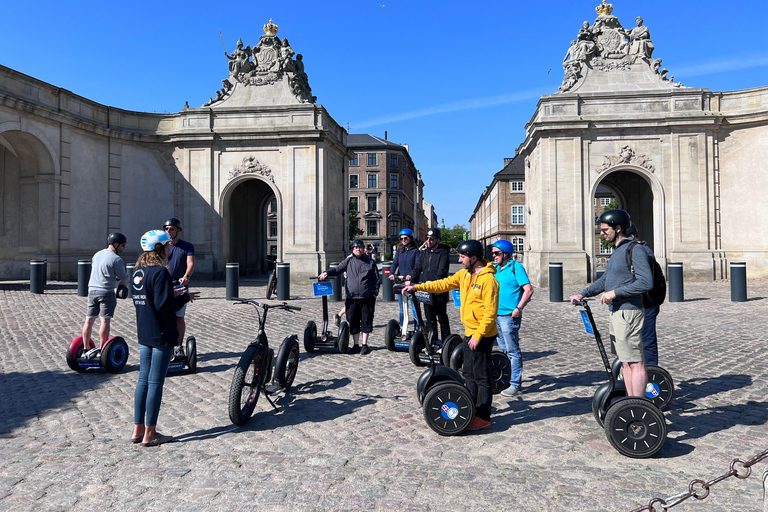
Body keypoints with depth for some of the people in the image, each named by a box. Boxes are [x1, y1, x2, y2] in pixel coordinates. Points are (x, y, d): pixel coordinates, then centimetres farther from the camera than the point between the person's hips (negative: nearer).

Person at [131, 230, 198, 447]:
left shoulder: (138, 271, 10)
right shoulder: (160, 271, -18)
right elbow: (164, 304, -22)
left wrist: (172, 293, 14)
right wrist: (185, 297, -8)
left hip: (144, 334, 9)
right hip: (162, 335, -9)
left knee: (143, 380, 14)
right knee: (156, 382, -1)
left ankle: (138, 429, 22)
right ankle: (150, 434, 8)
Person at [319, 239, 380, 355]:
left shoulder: (370, 262, 7)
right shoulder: (349, 261, 9)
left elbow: (377, 279, 10)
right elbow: (337, 269, 4)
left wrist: (375, 293, 1)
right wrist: (327, 272, -15)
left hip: (367, 298, -1)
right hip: (352, 298, 1)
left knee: (366, 321, 3)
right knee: (353, 321, 6)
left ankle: (365, 345, 16)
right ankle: (356, 345, 19)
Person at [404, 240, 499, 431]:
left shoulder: (488, 279, -19)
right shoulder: (465, 274, 9)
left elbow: (490, 313, -20)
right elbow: (444, 284, 14)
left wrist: (478, 335, -21)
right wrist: (418, 287, 7)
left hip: (482, 335, -9)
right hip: (470, 333, 9)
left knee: (481, 376, -1)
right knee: (469, 373, 16)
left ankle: (483, 418, 9)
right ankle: (472, 410, 28)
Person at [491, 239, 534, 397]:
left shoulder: (516, 267, -9)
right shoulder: (496, 269, 13)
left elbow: (529, 290, -15)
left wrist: (519, 309, -19)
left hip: (509, 316, -8)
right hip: (496, 315, 8)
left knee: (512, 351, -2)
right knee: (503, 349, 17)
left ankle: (515, 384, 5)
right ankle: (505, 379, 29)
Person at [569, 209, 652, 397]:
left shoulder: (633, 250, -13)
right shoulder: (617, 251, 17)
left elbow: (646, 282, -22)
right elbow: (605, 279, 23)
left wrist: (615, 292, -22)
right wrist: (583, 294, 12)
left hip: (628, 312, -10)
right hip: (617, 312, 10)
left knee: (635, 362, -5)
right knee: (625, 362, 15)